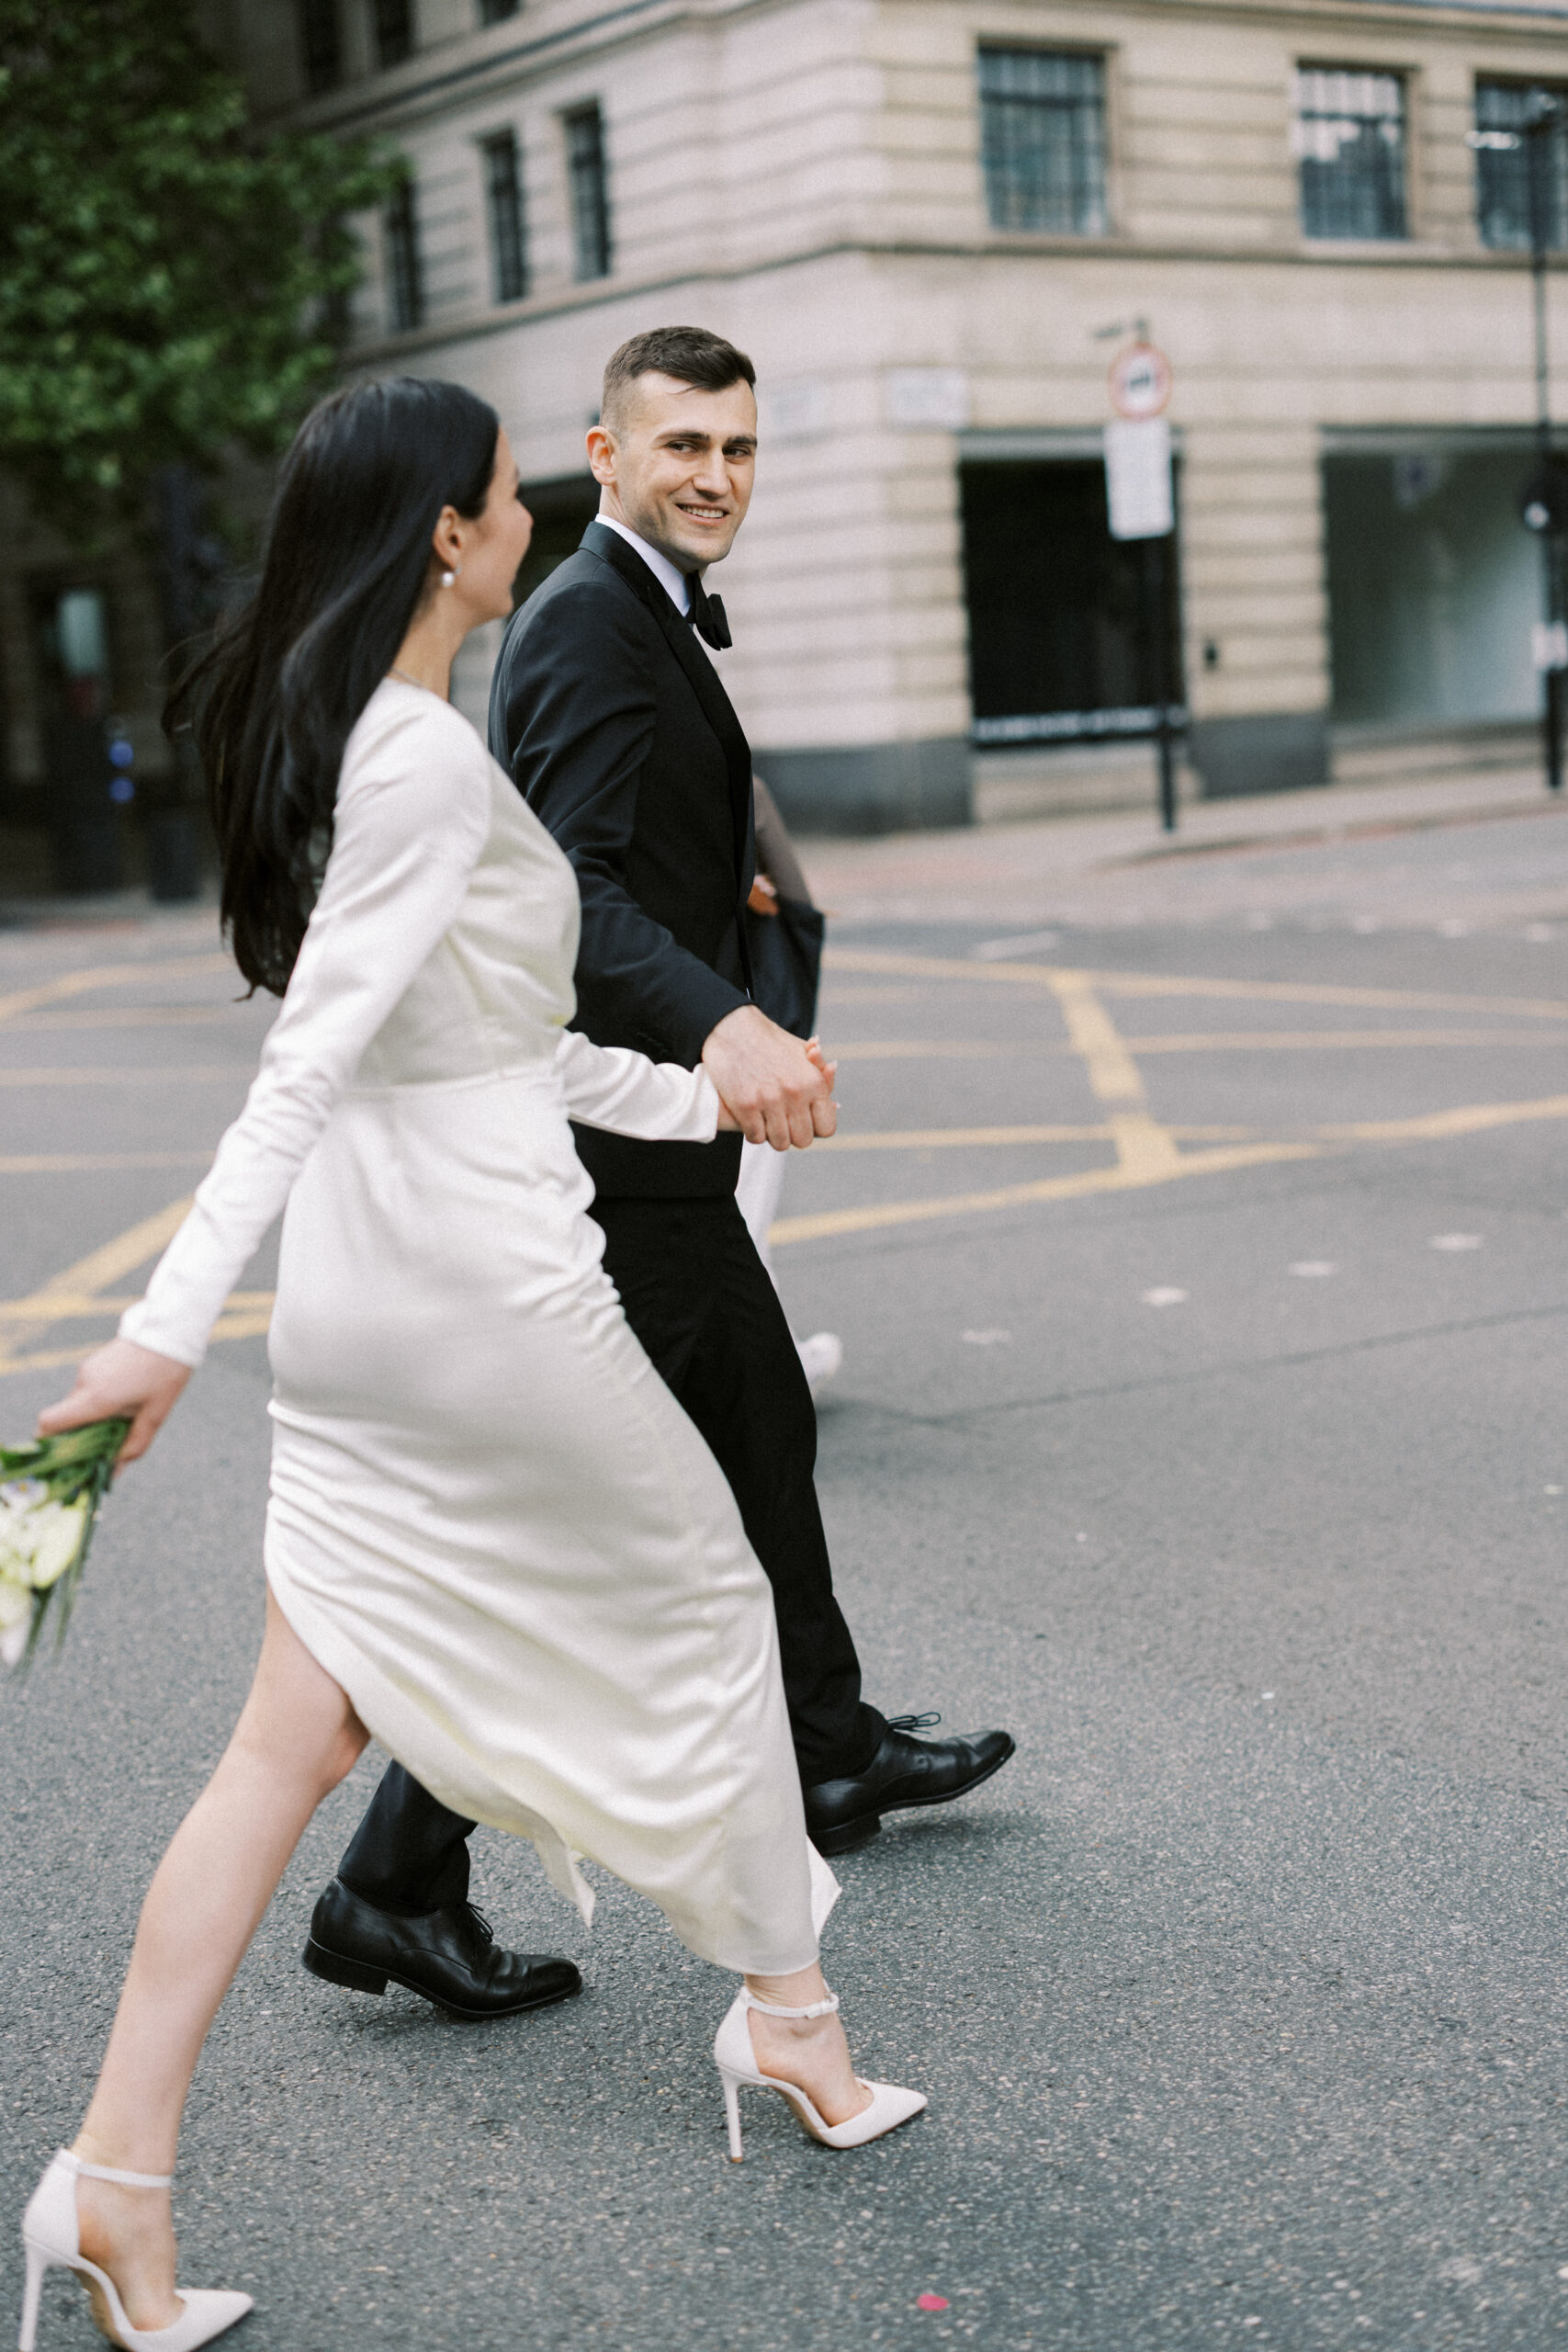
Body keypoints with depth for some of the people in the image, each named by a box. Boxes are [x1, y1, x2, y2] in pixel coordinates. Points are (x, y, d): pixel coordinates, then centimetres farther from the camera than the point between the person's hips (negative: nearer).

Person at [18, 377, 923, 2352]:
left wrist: (700, 1096, 27)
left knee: (293, 1738, 8)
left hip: (358, 1294, 9)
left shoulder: (319, 732, 13)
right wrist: (174, 1319, -28)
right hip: (488, 1281, -8)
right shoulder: (433, 760, -17)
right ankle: (788, 2016, 33)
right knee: (704, 1598, 15)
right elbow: (312, 1057, -25)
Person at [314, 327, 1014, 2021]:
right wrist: (721, 1024, -47)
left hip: (651, 1137, 11)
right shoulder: (590, 620, -17)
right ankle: (397, 1882, 0)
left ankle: (831, 1755, 40)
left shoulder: (646, 615, 16)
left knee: (764, 1434, 22)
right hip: (615, 1160, -11)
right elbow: (573, 883, -32)